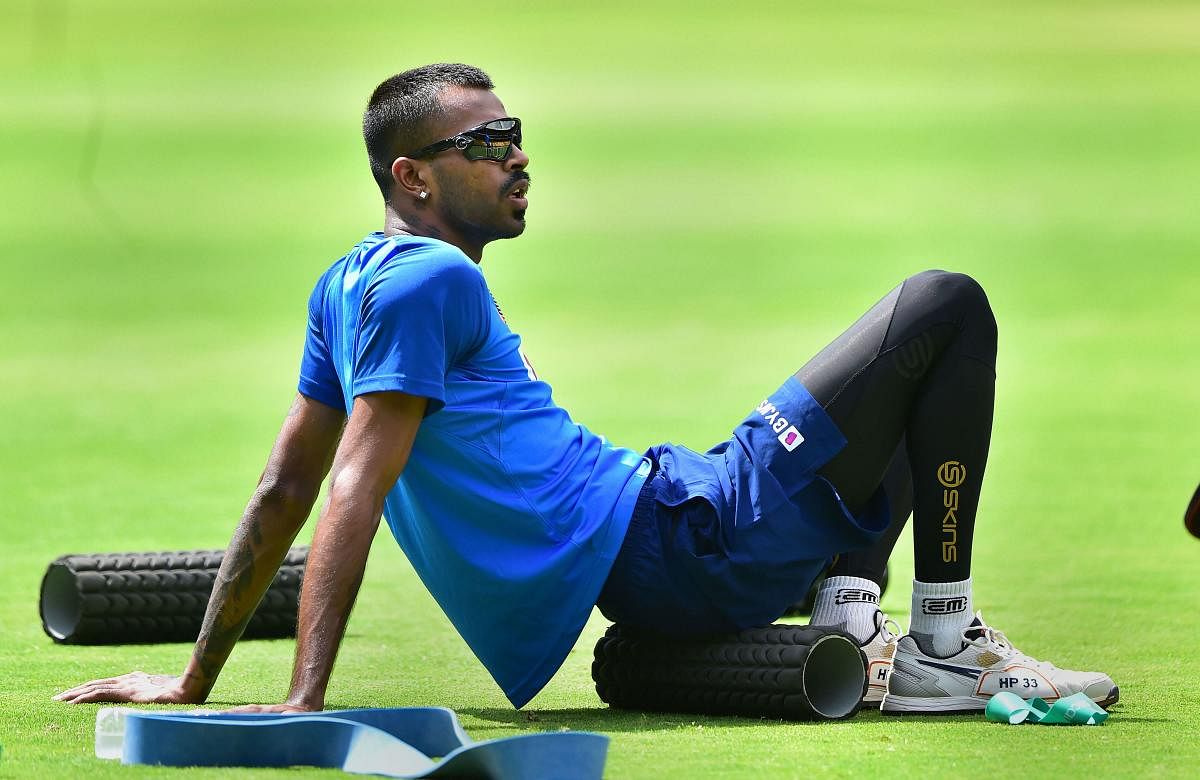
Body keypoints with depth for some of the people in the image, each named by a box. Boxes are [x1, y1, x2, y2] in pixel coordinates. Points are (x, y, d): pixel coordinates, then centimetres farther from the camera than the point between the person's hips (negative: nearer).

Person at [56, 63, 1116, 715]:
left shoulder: (352, 284, 15)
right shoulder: (427, 279, -13)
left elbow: (284, 489, 17)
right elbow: (354, 493, -21)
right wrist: (304, 702, -27)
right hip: (686, 545, -10)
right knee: (946, 308, -8)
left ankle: (849, 613, 9)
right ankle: (942, 649, -6)